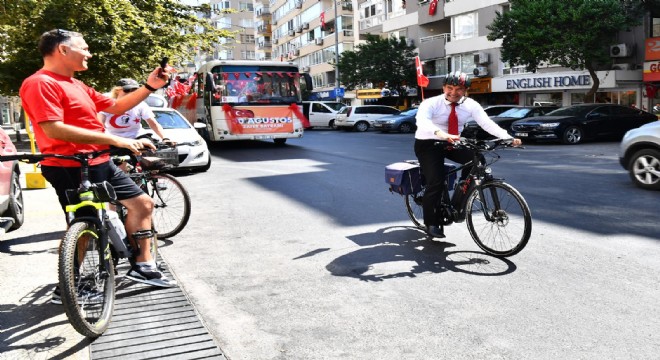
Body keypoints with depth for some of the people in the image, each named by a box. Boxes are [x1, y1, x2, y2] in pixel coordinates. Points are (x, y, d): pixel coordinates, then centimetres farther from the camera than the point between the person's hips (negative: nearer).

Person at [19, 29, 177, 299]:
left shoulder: (76, 85, 17)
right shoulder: (40, 83, -14)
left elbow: (116, 107, 21)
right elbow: (54, 129, -25)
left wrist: (150, 86, 12)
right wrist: (115, 140, -27)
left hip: (100, 163, 10)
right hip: (70, 168, -10)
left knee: (143, 204, 11)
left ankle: (142, 266, 20)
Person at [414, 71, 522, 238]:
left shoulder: (471, 105, -10)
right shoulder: (431, 103, -21)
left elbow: (487, 123, -20)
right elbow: (422, 121, -41)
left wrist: (508, 138, -37)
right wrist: (442, 134, -60)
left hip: (453, 143, 4)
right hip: (428, 143, -4)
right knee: (436, 182, -19)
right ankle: (431, 223, -2)